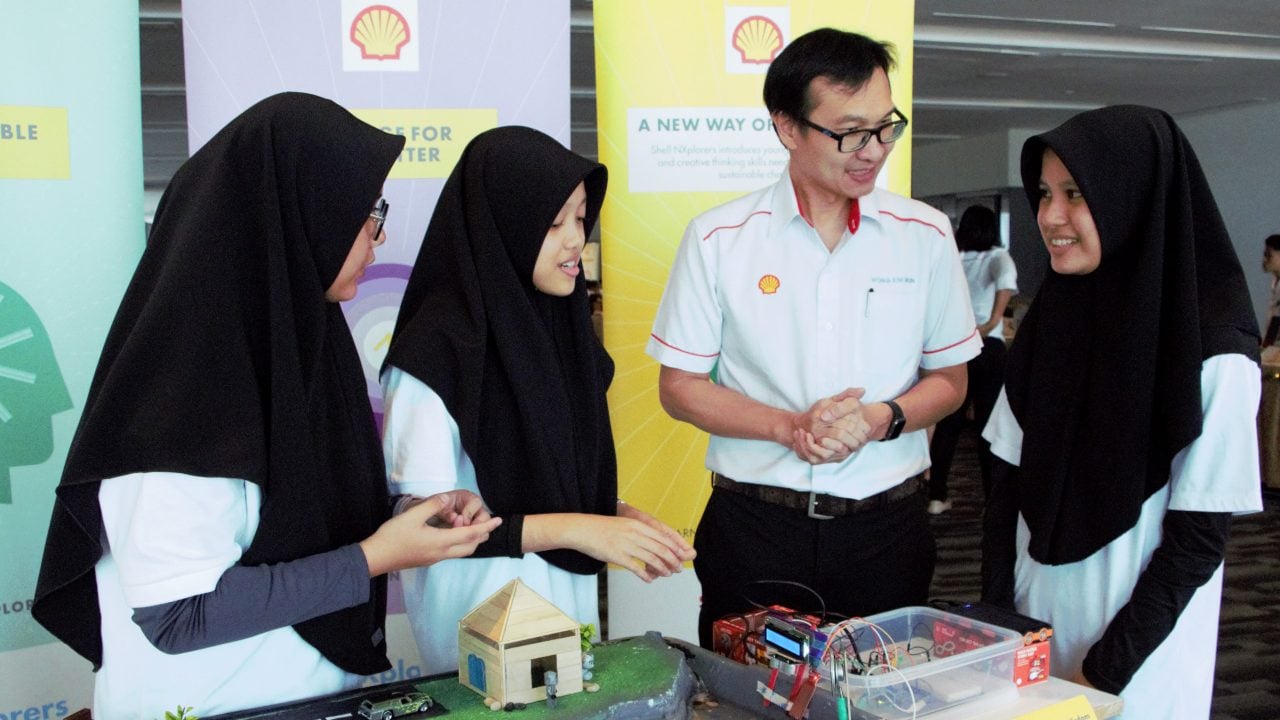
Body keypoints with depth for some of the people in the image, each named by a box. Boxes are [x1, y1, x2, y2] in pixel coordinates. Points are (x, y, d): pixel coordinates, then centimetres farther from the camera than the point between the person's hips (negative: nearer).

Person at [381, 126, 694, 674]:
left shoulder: (561, 327, 3)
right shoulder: (437, 347, -19)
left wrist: (617, 517, -3)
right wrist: (569, 528, -23)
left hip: (571, 600, 7)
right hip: (483, 624, -7)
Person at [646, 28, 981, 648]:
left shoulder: (926, 235, 2)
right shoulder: (718, 239, -4)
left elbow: (949, 381, 9)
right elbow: (679, 387, 0)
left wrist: (879, 419, -12)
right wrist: (790, 426, -15)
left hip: (886, 525, 2)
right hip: (753, 526, -1)